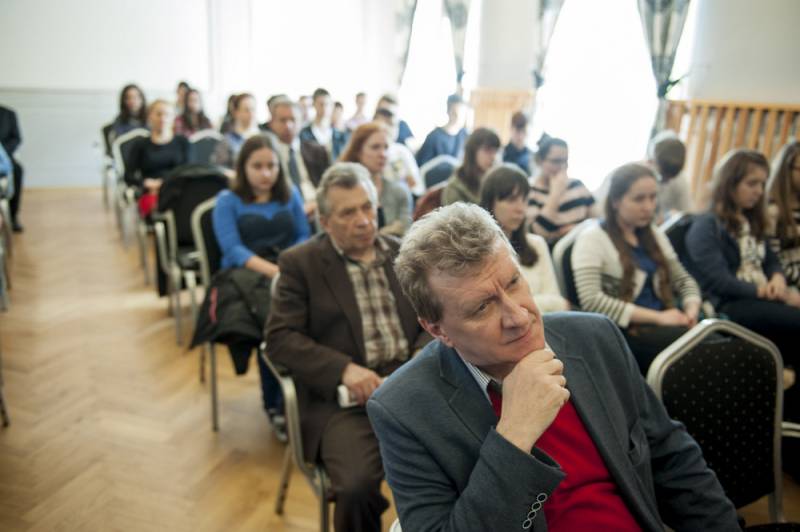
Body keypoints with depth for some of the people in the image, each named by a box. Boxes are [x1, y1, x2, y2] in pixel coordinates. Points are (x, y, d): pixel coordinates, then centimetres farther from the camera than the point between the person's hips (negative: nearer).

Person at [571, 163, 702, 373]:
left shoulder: (654, 235, 19)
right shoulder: (592, 238, -5)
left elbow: (683, 279, 23)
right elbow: (590, 300, -17)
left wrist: (692, 309, -1)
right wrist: (657, 317, -15)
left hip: (664, 325, 7)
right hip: (622, 332, -7)